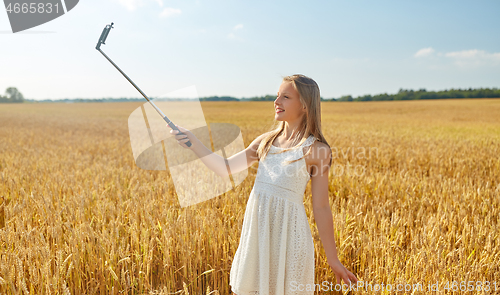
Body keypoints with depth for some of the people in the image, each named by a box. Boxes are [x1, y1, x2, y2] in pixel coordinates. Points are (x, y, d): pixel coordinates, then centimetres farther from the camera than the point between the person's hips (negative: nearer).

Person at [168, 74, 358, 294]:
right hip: (256, 230, 5)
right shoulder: (266, 140, 9)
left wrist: (333, 259, -2)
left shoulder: (316, 150, -6)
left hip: (287, 232, -5)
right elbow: (225, 168, 7)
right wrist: (193, 143, -4)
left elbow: (321, 207, -4)